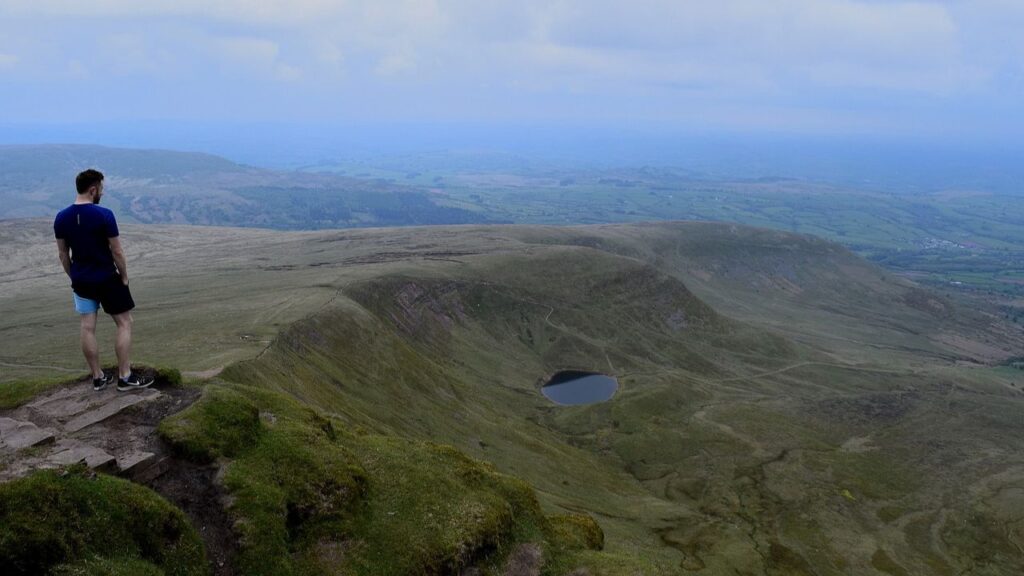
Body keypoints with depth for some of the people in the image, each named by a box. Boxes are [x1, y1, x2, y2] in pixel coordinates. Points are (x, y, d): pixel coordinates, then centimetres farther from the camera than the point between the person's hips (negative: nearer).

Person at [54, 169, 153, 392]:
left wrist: (73, 277, 18)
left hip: (81, 281, 6)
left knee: (87, 328, 10)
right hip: (107, 279, -5)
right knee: (124, 323, 5)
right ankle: (125, 377, 6)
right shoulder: (104, 215, -18)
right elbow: (117, 251, -14)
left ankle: (98, 377, 18)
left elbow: (62, 253, 6)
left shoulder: (61, 217, -1)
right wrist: (124, 277, -2)